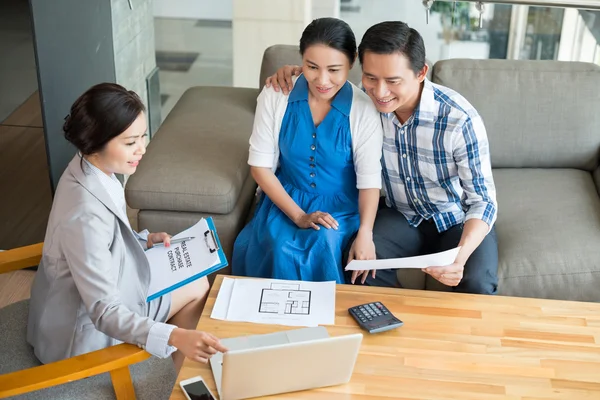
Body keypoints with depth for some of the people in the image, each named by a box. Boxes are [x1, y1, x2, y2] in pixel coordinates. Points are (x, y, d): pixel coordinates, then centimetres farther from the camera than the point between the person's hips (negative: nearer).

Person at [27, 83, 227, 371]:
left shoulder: (88, 170, -10)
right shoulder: (86, 214, -37)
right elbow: (105, 314, -35)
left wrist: (145, 240, -4)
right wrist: (175, 337, -46)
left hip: (84, 294, 8)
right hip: (84, 329, -8)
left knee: (196, 282, 15)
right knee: (197, 288, 3)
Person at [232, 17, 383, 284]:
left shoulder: (364, 110, -14)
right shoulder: (275, 95, -11)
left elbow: (369, 178, -13)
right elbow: (260, 165, -7)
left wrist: (365, 233, -31)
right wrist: (298, 216, -16)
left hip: (340, 205, -1)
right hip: (286, 198, 1)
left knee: (324, 245, -30)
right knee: (280, 250, -28)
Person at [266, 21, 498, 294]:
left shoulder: (460, 119, -28)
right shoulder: (366, 101, -16)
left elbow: (483, 200, -22)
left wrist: (461, 255, -41)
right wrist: (297, 73, -16)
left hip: (459, 220, -3)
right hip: (403, 216, 3)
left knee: (476, 286, -30)